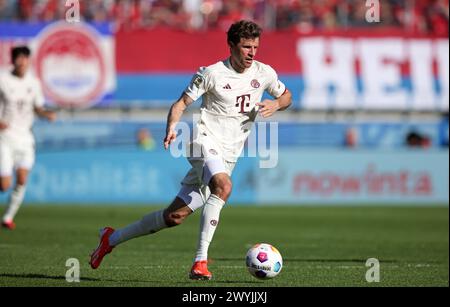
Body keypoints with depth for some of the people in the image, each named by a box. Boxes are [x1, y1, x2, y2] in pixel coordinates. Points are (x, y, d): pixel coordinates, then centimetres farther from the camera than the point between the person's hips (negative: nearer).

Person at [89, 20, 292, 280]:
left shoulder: (264, 73, 6)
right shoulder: (212, 73, -6)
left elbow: (287, 96, 22)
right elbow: (181, 103, -1)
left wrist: (275, 104, -2)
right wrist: (172, 128, -20)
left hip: (228, 157, 5)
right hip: (206, 141, -5)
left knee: (176, 215, 5)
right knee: (223, 187, -36)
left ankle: (112, 238, 22)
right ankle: (201, 260, -34)